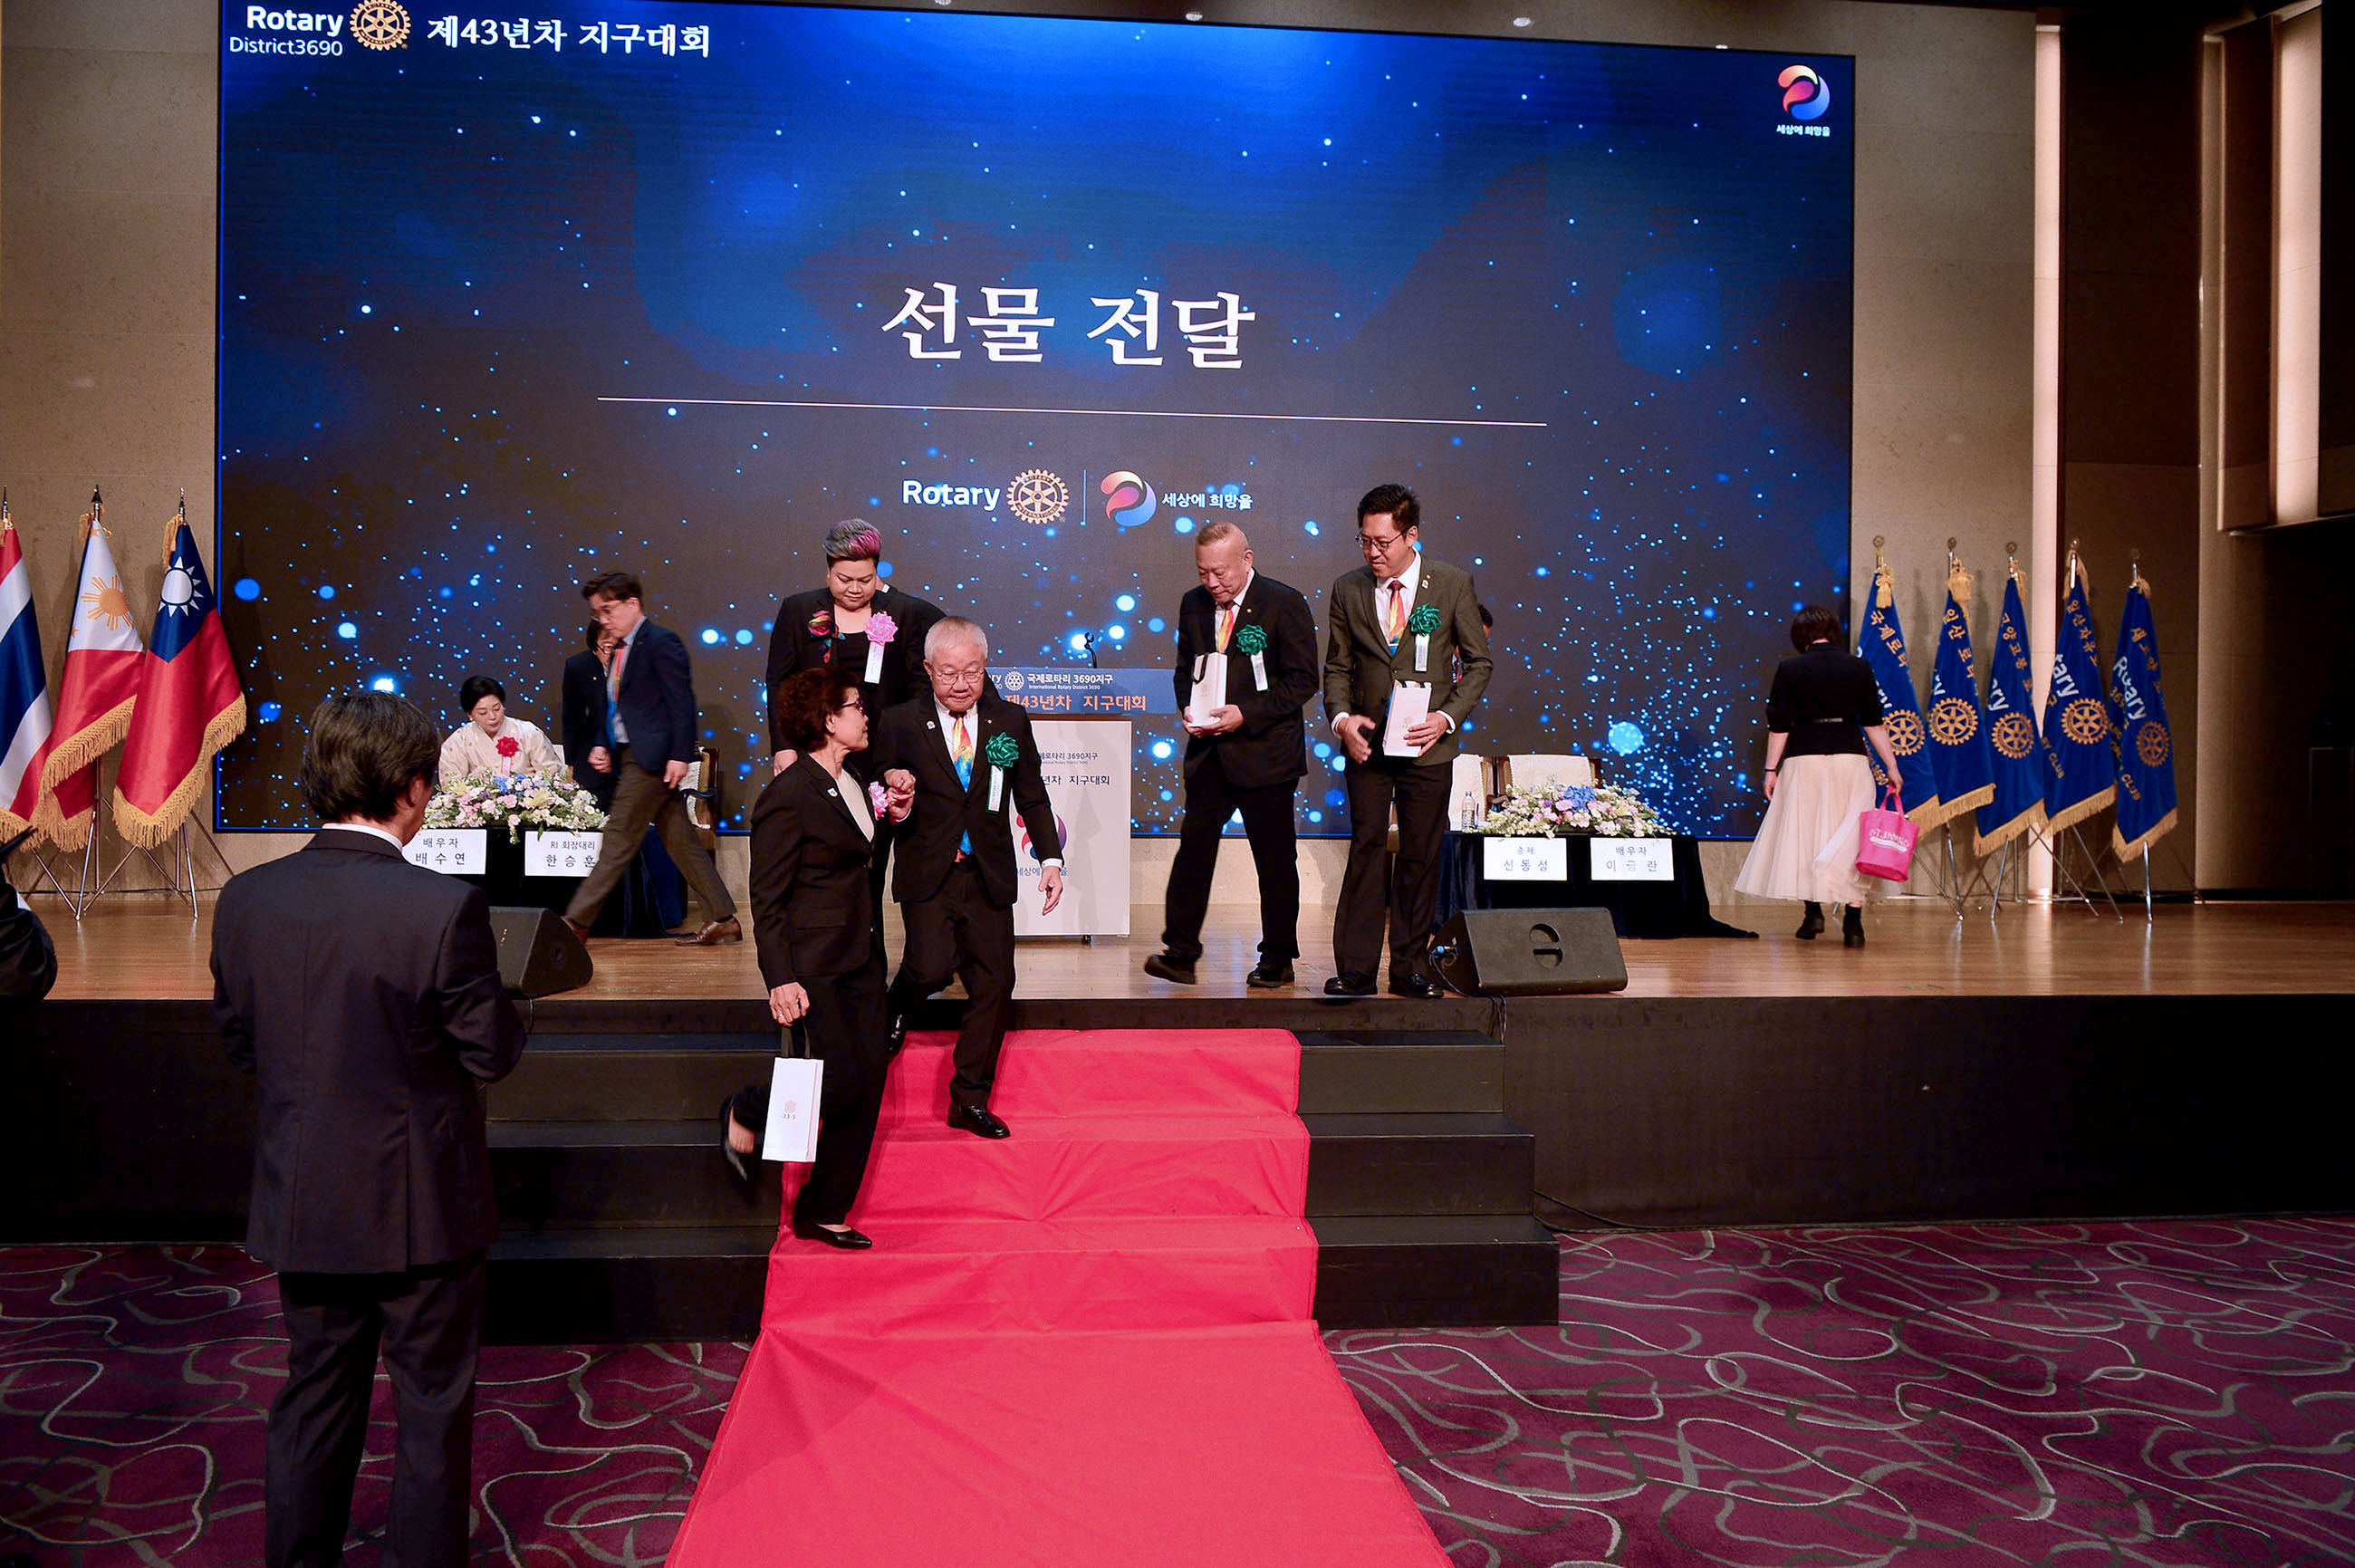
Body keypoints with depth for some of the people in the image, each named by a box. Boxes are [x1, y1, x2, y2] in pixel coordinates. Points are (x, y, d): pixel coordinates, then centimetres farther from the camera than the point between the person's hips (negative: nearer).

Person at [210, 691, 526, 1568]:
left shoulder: (246, 899, -7)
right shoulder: (445, 908, -22)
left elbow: (239, 1041, 3)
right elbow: (491, 1052, -14)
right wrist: (517, 997, 6)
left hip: (302, 1202, 5)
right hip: (421, 1203, -4)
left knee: (314, 1398, 20)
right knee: (432, 1405, 13)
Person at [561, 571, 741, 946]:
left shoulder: (660, 643, -9)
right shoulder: (620, 650, 18)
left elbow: (682, 701, -15)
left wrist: (680, 755, -20)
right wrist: (602, 746, 7)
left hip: (653, 756, -10)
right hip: (630, 756, 10)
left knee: (619, 838, -6)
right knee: (680, 839, 9)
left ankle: (576, 922, -4)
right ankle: (722, 919, 12)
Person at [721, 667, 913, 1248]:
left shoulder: (852, 785, 11)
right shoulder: (788, 796, -15)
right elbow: (767, 899, -15)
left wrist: (892, 816, 8)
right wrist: (780, 979, -20)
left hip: (860, 957, 8)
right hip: (814, 964, -8)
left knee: (868, 1084, 6)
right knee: (844, 1082, -10)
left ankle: (824, 1213, 18)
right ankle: (747, 1112, 19)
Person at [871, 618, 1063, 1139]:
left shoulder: (1011, 722, 6)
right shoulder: (900, 724, 0)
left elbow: (1033, 799, 12)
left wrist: (1050, 858, 2)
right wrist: (890, 786, -16)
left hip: (989, 878, 3)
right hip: (927, 877, -2)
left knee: (994, 983, 0)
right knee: (934, 967, -20)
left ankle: (970, 1098, 14)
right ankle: (895, 1009, 17)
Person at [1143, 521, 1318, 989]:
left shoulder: (1284, 604, -8)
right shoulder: (1193, 604, 8)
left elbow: (1303, 680, -9)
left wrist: (1246, 715, -17)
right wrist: (1189, 710, -3)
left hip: (1265, 753, -4)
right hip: (1208, 754, 4)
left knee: (1275, 858, 4)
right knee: (1193, 845, -2)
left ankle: (1277, 960, 15)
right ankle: (1180, 952, 3)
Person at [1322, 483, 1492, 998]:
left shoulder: (1453, 583, -1)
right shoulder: (1347, 590, 4)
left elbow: (1478, 661, 4)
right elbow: (1337, 667, 10)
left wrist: (1448, 716, -9)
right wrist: (1342, 718, -8)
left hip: (1427, 743, -1)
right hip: (1366, 742, 1)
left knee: (1421, 855, 5)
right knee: (1366, 849, -2)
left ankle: (1408, 967, 15)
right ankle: (1355, 969, 3)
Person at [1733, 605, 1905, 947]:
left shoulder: (1790, 670, -1)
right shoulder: (1859, 667, 4)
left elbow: (1779, 726, -2)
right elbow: (1874, 723, 5)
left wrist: (1771, 770, 4)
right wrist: (1892, 766, 10)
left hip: (1805, 759, -1)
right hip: (1850, 758, 2)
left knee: (1804, 835, 10)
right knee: (1851, 839, 5)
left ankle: (1813, 911, 8)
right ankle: (1853, 921, 0)